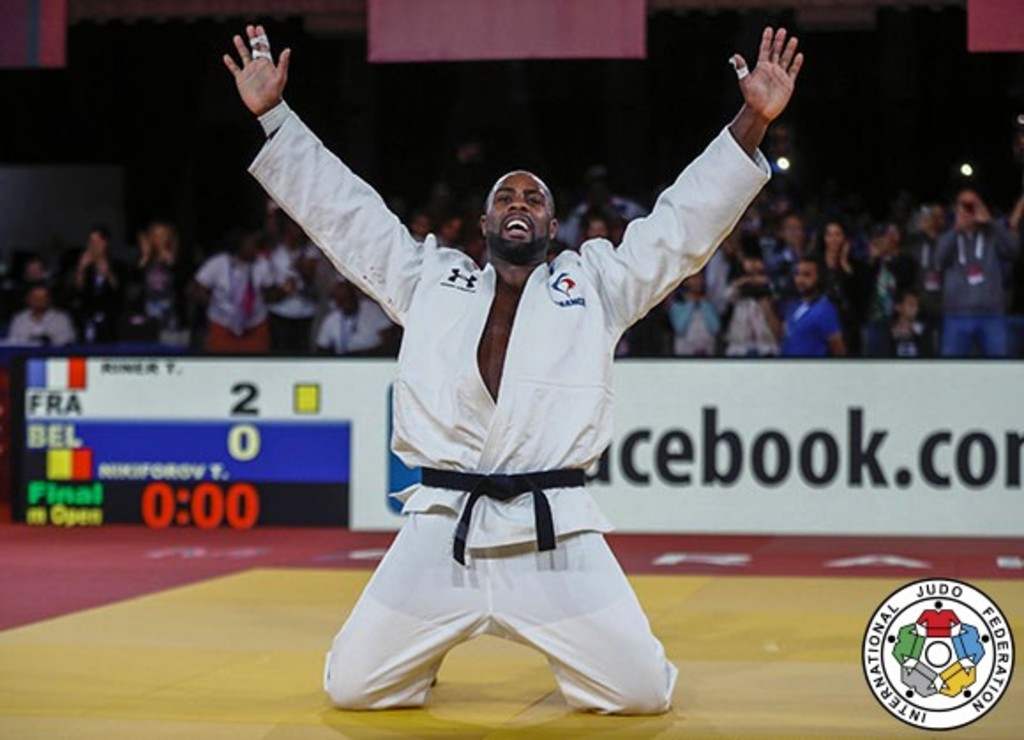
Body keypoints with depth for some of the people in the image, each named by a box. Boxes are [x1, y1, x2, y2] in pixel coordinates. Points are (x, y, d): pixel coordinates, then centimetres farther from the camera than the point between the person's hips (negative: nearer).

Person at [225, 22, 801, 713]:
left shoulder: (595, 284, 13)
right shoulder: (429, 280, 16)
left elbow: (685, 220, 8)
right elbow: (341, 207, 16)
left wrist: (754, 121, -1)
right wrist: (273, 114, 12)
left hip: (556, 534, -1)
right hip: (440, 532, 1)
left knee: (639, 689, -8)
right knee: (353, 687, -2)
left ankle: (558, 639, 27)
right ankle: (435, 644, 33)